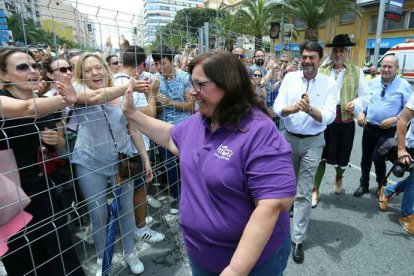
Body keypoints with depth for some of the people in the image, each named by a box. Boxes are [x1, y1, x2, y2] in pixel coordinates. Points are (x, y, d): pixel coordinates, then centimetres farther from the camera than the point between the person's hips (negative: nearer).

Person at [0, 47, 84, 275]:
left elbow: (58, 146, 14)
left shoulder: (44, 105, 4)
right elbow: (28, 108, -40)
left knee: (62, 256, 11)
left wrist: (57, 140, -8)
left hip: (43, 190, 5)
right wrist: (67, 100, -57)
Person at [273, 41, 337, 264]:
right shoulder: (290, 78, -2)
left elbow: (329, 116, -15)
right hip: (289, 138, 2)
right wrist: (292, 108, -33)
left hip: (313, 142, -2)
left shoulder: (329, 84, -7)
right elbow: (277, 107, -11)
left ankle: (297, 239, 12)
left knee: (304, 191, 1)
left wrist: (310, 109, -34)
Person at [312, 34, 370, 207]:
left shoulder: (357, 72, 6)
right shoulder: (322, 70, 6)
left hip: (345, 122, 1)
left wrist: (355, 104, -14)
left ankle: (339, 178, 47)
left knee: (342, 155, 15)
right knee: (321, 155, 1)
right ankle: (315, 190, 12)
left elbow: (365, 97, 6)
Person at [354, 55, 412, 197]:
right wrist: (361, 114, -5)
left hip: (387, 130, -4)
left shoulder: (404, 85, -6)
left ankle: (381, 185, 23)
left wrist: (395, 119, -19)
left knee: (378, 158, -6)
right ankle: (364, 184, 30)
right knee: (366, 158, 12)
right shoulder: (373, 82, 4)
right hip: (369, 127, 4)